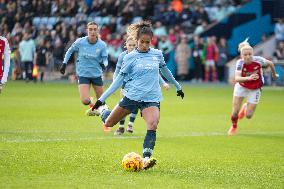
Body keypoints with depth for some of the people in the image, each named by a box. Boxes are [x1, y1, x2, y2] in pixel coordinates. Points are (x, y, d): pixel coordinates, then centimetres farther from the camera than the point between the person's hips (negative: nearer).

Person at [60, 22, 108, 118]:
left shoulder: (102, 45, -9)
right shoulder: (80, 42, -10)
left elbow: (105, 58, -4)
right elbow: (70, 51, 7)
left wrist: (104, 64, -27)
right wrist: (64, 64, 6)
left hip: (97, 75, 1)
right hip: (83, 74, -1)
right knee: (85, 101, -15)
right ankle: (91, 105, 22)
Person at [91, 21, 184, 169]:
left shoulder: (157, 54, 7)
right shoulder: (130, 57, 0)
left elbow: (165, 70, 25)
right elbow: (120, 79, 3)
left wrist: (177, 86, 36)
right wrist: (102, 98, -1)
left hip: (152, 98, 1)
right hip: (132, 96, -1)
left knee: (152, 125, -27)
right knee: (108, 123, 6)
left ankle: (146, 158, -31)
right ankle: (101, 109, 39)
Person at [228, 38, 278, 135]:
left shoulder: (258, 60, -26)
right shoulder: (240, 63, -28)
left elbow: (270, 63, -5)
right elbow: (237, 78, -41)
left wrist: (274, 74, 13)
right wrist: (248, 78, -58)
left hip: (255, 89, 0)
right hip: (241, 87, 0)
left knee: (248, 115, -1)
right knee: (235, 112, -3)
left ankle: (246, 107, 38)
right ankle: (234, 127, 32)